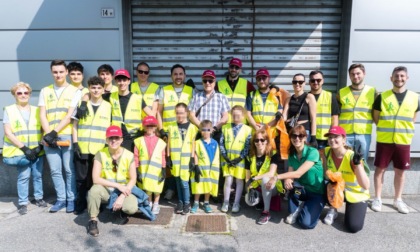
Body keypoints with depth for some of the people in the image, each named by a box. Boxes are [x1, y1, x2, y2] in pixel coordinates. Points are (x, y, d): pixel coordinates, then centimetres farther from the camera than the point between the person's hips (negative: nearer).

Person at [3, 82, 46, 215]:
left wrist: (40, 146, -7)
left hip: (37, 150, 3)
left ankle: (39, 198, 24)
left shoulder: (37, 110, 9)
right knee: (23, 176, -7)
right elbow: (8, 133, -5)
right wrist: (24, 148, -13)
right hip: (20, 151, -2)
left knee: (38, 175, 7)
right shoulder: (9, 110, 1)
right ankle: (22, 203, 6)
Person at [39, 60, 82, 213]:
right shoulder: (45, 91, 13)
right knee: (55, 171, 6)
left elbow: (70, 115, -6)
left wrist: (55, 131, -12)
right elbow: (42, 115, 6)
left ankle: (71, 199, 12)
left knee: (69, 170, 1)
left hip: (68, 136, -3)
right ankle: (61, 199, 18)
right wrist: (48, 133, -7)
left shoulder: (75, 91, 3)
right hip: (49, 137, 3)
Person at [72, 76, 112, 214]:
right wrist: (75, 143, -1)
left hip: (100, 149, -1)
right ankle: (81, 204, 20)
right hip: (82, 148, 1)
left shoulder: (108, 106, 7)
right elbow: (75, 125, 8)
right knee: (81, 177, 6)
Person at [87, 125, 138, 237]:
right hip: (105, 189, 0)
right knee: (94, 190, -34)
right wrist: (117, 185, -23)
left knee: (132, 208, -28)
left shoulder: (129, 155, -9)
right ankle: (93, 220, -10)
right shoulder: (100, 154, -11)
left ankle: (118, 206, 10)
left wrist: (122, 196, -20)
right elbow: (96, 179, -17)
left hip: (123, 190, 1)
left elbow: (132, 180, -7)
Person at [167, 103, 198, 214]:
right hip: (175, 160, 2)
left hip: (186, 160, -2)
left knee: (184, 182, -2)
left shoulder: (192, 127, 0)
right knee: (178, 182, 10)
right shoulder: (172, 127, 6)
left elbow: (193, 144, 0)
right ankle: (180, 201, 24)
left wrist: (192, 159, -4)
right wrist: (168, 158, 3)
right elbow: (169, 144, 8)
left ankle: (187, 203, 15)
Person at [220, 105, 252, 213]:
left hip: (240, 160, -1)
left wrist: (239, 158, -13)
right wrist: (225, 157, -8)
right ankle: (225, 202, 15)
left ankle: (236, 203, 19)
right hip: (227, 159, 1)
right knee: (228, 180, 1)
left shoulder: (247, 129, -3)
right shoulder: (225, 127, 3)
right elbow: (221, 144, 2)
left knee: (239, 181, 7)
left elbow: (248, 147, -5)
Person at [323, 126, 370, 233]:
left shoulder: (352, 157, -26)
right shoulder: (326, 152, -13)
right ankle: (333, 210, 1)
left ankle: (353, 208, 15)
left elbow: (366, 186, -29)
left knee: (354, 227, -19)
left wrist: (357, 164, -40)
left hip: (356, 194, -3)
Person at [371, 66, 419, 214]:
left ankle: (398, 200, 25)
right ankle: (377, 199, 16)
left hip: (403, 141, 2)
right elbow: (376, 118, 4)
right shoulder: (382, 97, -3)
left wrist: (406, 133, 5)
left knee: (400, 171, 10)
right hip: (384, 140, -2)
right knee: (380, 169, 4)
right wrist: (386, 129, 0)